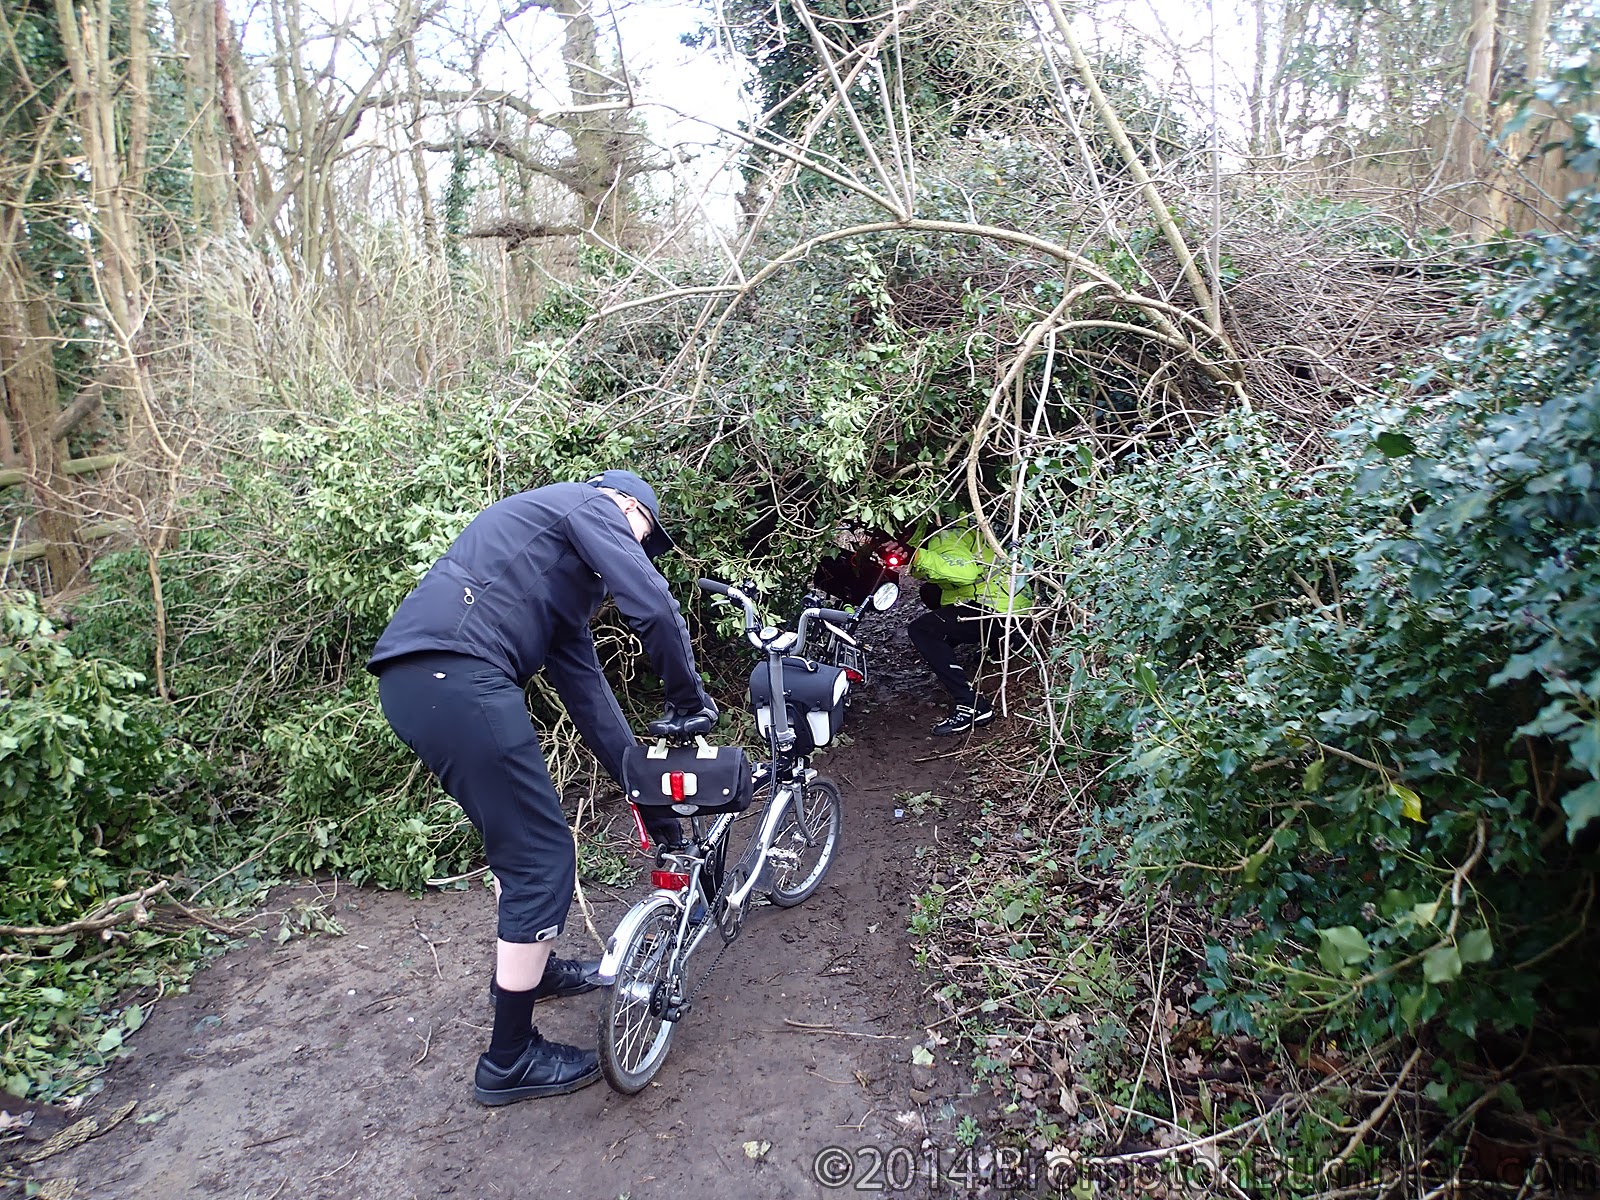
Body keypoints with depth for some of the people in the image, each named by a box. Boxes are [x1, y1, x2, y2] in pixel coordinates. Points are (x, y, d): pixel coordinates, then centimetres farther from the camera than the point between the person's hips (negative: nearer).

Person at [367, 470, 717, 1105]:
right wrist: (690, 700, 5)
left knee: (521, 836, 26)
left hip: (414, 681, 10)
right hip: (456, 676, -10)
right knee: (543, 858, -1)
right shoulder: (590, 504, 6)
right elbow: (653, 606, -10)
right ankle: (510, 1061, 13)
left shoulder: (561, 574, 31)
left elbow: (586, 689, 28)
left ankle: (530, 968, 47)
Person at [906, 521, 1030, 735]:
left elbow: (967, 570, -27)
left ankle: (972, 705, -21)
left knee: (921, 630, -16)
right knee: (930, 592, 24)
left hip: (1001, 610, -10)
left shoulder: (943, 538, -8)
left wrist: (920, 558, -29)